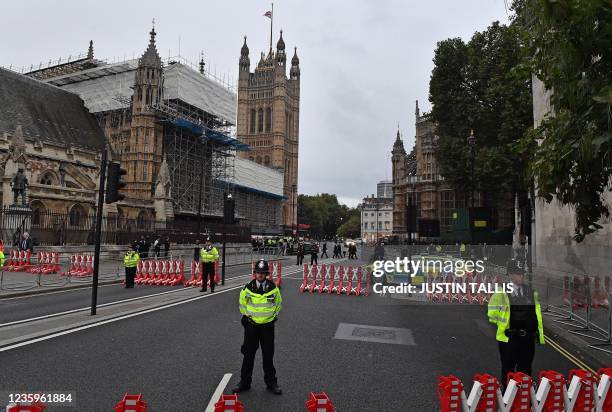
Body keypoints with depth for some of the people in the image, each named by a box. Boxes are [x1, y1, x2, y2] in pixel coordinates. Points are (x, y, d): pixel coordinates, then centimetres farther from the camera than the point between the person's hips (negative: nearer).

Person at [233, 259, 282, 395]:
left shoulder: (273, 288, -6)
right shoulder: (248, 288, -8)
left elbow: (278, 302, 11)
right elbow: (241, 303, 10)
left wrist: (274, 315, 8)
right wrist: (246, 315, 7)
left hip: (268, 325, 0)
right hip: (251, 325, 0)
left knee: (268, 355, 10)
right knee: (248, 354, 8)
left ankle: (271, 381, 23)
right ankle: (245, 382, 22)